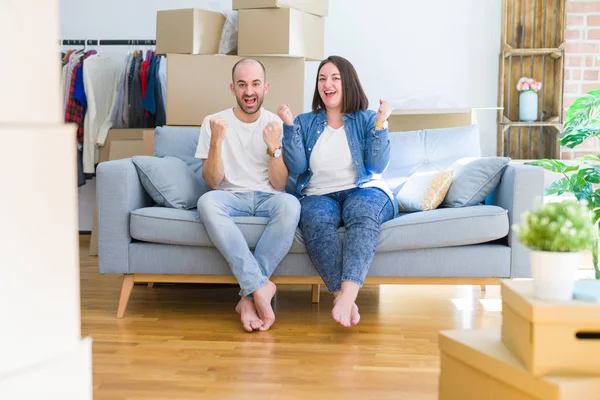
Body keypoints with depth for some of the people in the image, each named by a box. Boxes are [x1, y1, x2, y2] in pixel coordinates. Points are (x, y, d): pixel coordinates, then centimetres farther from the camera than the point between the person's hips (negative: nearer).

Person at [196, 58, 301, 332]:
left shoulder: (277, 124, 6)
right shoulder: (214, 122, 3)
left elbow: (280, 185, 0)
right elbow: (212, 182, -3)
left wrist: (274, 148, -17)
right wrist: (216, 141, -18)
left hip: (268, 198, 0)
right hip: (231, 197, 0)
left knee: (290, 204, -36)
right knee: (207, 202, -36)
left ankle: (249, 296, -29)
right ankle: (261, 286, -35)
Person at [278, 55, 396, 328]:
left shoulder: (366, 120, 13)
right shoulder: (306, 123, 17)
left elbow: (377, 166, 0)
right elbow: (297, 168, 3)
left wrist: (381, 124, -9)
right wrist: (289, 126, -2)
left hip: (364, 192, -1)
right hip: (319, 195, 1)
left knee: (362, 210, -38)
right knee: (315, 219, -36)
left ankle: (347, 293, -52)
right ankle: (343, 297, -44)